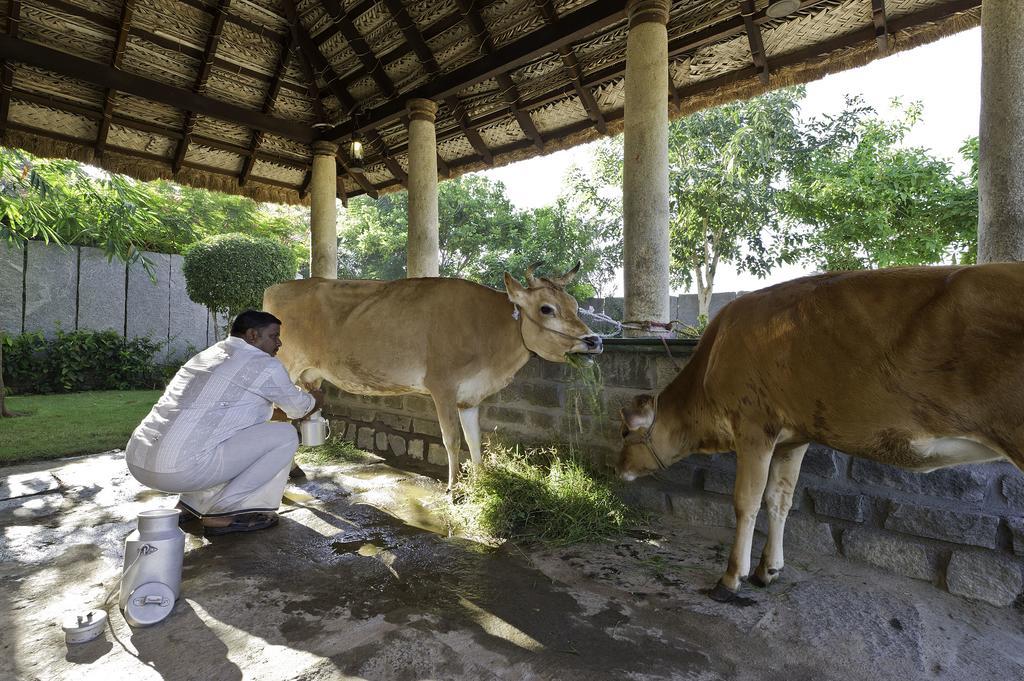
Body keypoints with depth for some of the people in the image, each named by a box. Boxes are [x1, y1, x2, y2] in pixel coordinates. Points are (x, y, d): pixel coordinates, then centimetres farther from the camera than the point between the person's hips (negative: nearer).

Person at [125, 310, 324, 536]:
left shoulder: (206, 355, 21)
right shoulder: (264, 365, -5)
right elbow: (298, 408, 10)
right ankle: (226, 510, -2)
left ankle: (193, 503, 21)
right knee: (285, 435, -2)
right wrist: (313, 399, 33)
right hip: (181, 470, -9)